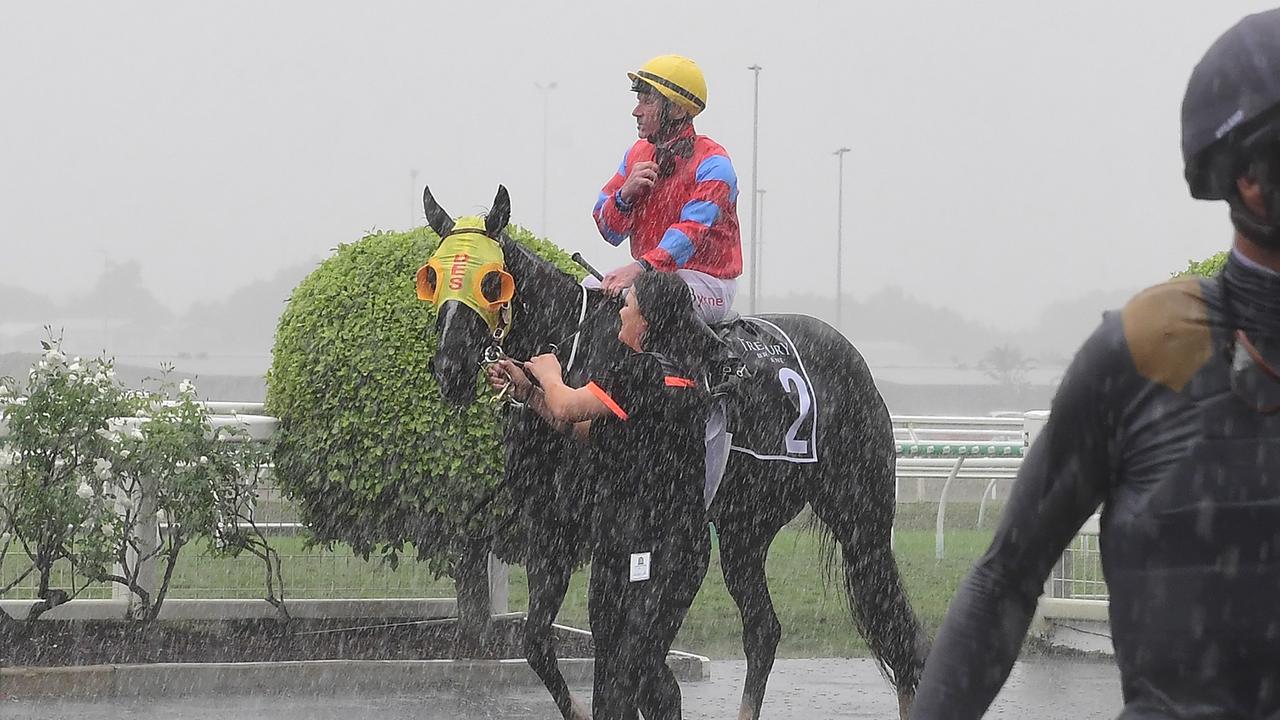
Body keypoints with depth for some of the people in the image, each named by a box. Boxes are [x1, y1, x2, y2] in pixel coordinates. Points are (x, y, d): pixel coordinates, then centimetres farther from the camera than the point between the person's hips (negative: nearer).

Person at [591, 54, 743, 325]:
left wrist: (641, 267, -41)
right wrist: (626, 194, -11)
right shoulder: (638, 154, 12)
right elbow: (610, 231, 12)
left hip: (706, 281, -8)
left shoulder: (712, 163, -11)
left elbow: (693, 228, -27)